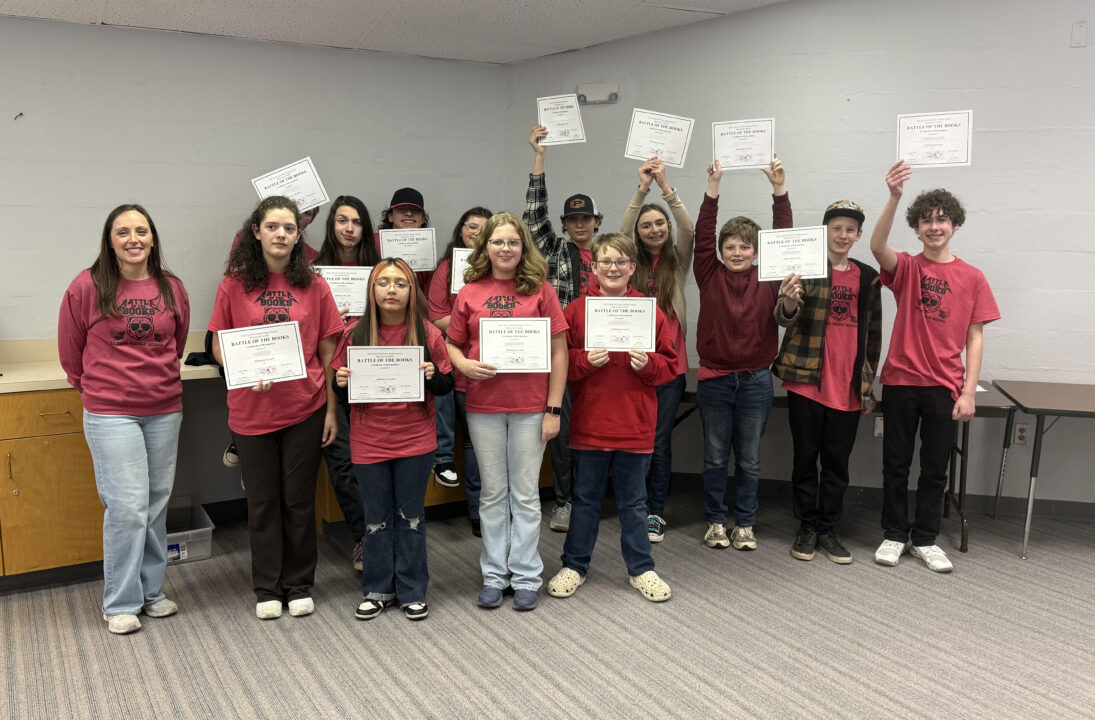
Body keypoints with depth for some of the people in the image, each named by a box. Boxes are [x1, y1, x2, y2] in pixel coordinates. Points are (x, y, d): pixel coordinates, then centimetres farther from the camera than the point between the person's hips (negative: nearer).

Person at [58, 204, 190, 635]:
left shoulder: (171, 288, 3)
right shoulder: (87, 287, -6)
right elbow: (70, 351, 5)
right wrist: (95, 389, 13)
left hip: (165, 410, 4)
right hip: (110, 414, -3)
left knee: (157, 505, 11)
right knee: (127, 508, -4)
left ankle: (152, 591, 26)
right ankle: (120, 604, 12)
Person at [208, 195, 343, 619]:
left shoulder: (313, 286, 1)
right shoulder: (234, 285, -1)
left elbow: (328, 353, 3)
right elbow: (219, 347, 4)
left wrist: (332, 409, 1)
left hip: (305, 408, 0)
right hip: (251, 409, 0)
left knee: (299, 499, 9)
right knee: (262, 500, 10)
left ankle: (299, 585, 25)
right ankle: (267, 589, 26)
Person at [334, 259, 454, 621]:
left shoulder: (427, 333, -3)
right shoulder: (355, 334, -1)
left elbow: (447, 385, 2)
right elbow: (341, 384, 7)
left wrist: (432, 375, -18)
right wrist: (342, 381, -14)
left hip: (415, 440, -1)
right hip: (369, 440, 1)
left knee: (411, 516, 10)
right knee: (377, 518, 12)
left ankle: (413, 591, 24)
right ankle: (378, 590, 27)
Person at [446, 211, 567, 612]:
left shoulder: (540, 290, -1)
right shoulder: (469, 293, 4)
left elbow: (559, 352, -2)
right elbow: (452, 344, 11)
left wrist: (554, 409, -6)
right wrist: (465, 365, -12)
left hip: (530, 406, -2)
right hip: (483, 406, 2)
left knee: (526, 493, 7)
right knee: (493, 493, 12)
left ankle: (526, 576, 20)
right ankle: (494, 575, 24)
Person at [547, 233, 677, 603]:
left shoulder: (651, 311, 1)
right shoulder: (576, 309, -1)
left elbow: (670, 364, 4)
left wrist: (648, 364, -15)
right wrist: (586, 361, -18)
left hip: (635, 425, 0)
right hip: (589, 423, 0)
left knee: (633, 500, 13)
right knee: (586, 497, 13)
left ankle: (641, 568, 29)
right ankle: (574, 566, 29)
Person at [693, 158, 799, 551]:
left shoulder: (768, 279, 1)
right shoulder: (710, 275, -1)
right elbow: (703, 235, -10)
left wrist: (779, 189, -15)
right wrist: (713, 187, -18)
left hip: (756, 381, 1)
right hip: (714, 379, 0)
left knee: (749, 460, 11)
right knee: (715, 458, 10)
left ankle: (744, 523, 25)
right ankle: (715, 521, 24)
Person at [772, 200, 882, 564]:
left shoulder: (867, 277, 10)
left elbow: (873, 332, 16)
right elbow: (784, 317, -11)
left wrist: (868, 383, 13)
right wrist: (789, 302, -35)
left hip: (849, 386, 3)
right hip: (807, 381, -3)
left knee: (838, 461, 9)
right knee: (806, 456, 6)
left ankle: (828, 529, 21)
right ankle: (807, 527, 19)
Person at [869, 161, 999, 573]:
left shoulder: (971, 277, 3)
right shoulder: (906, 268, 0)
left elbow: (975, 338, 3)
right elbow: (878, 247, -23)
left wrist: (968, 391, -5)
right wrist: (894, 197, -35)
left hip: (944, 385, 1)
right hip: (901, 380, -1)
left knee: (935, 468, 9)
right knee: (896, 463, 8)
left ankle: (925, 539, 24)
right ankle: (894, 534, 23)